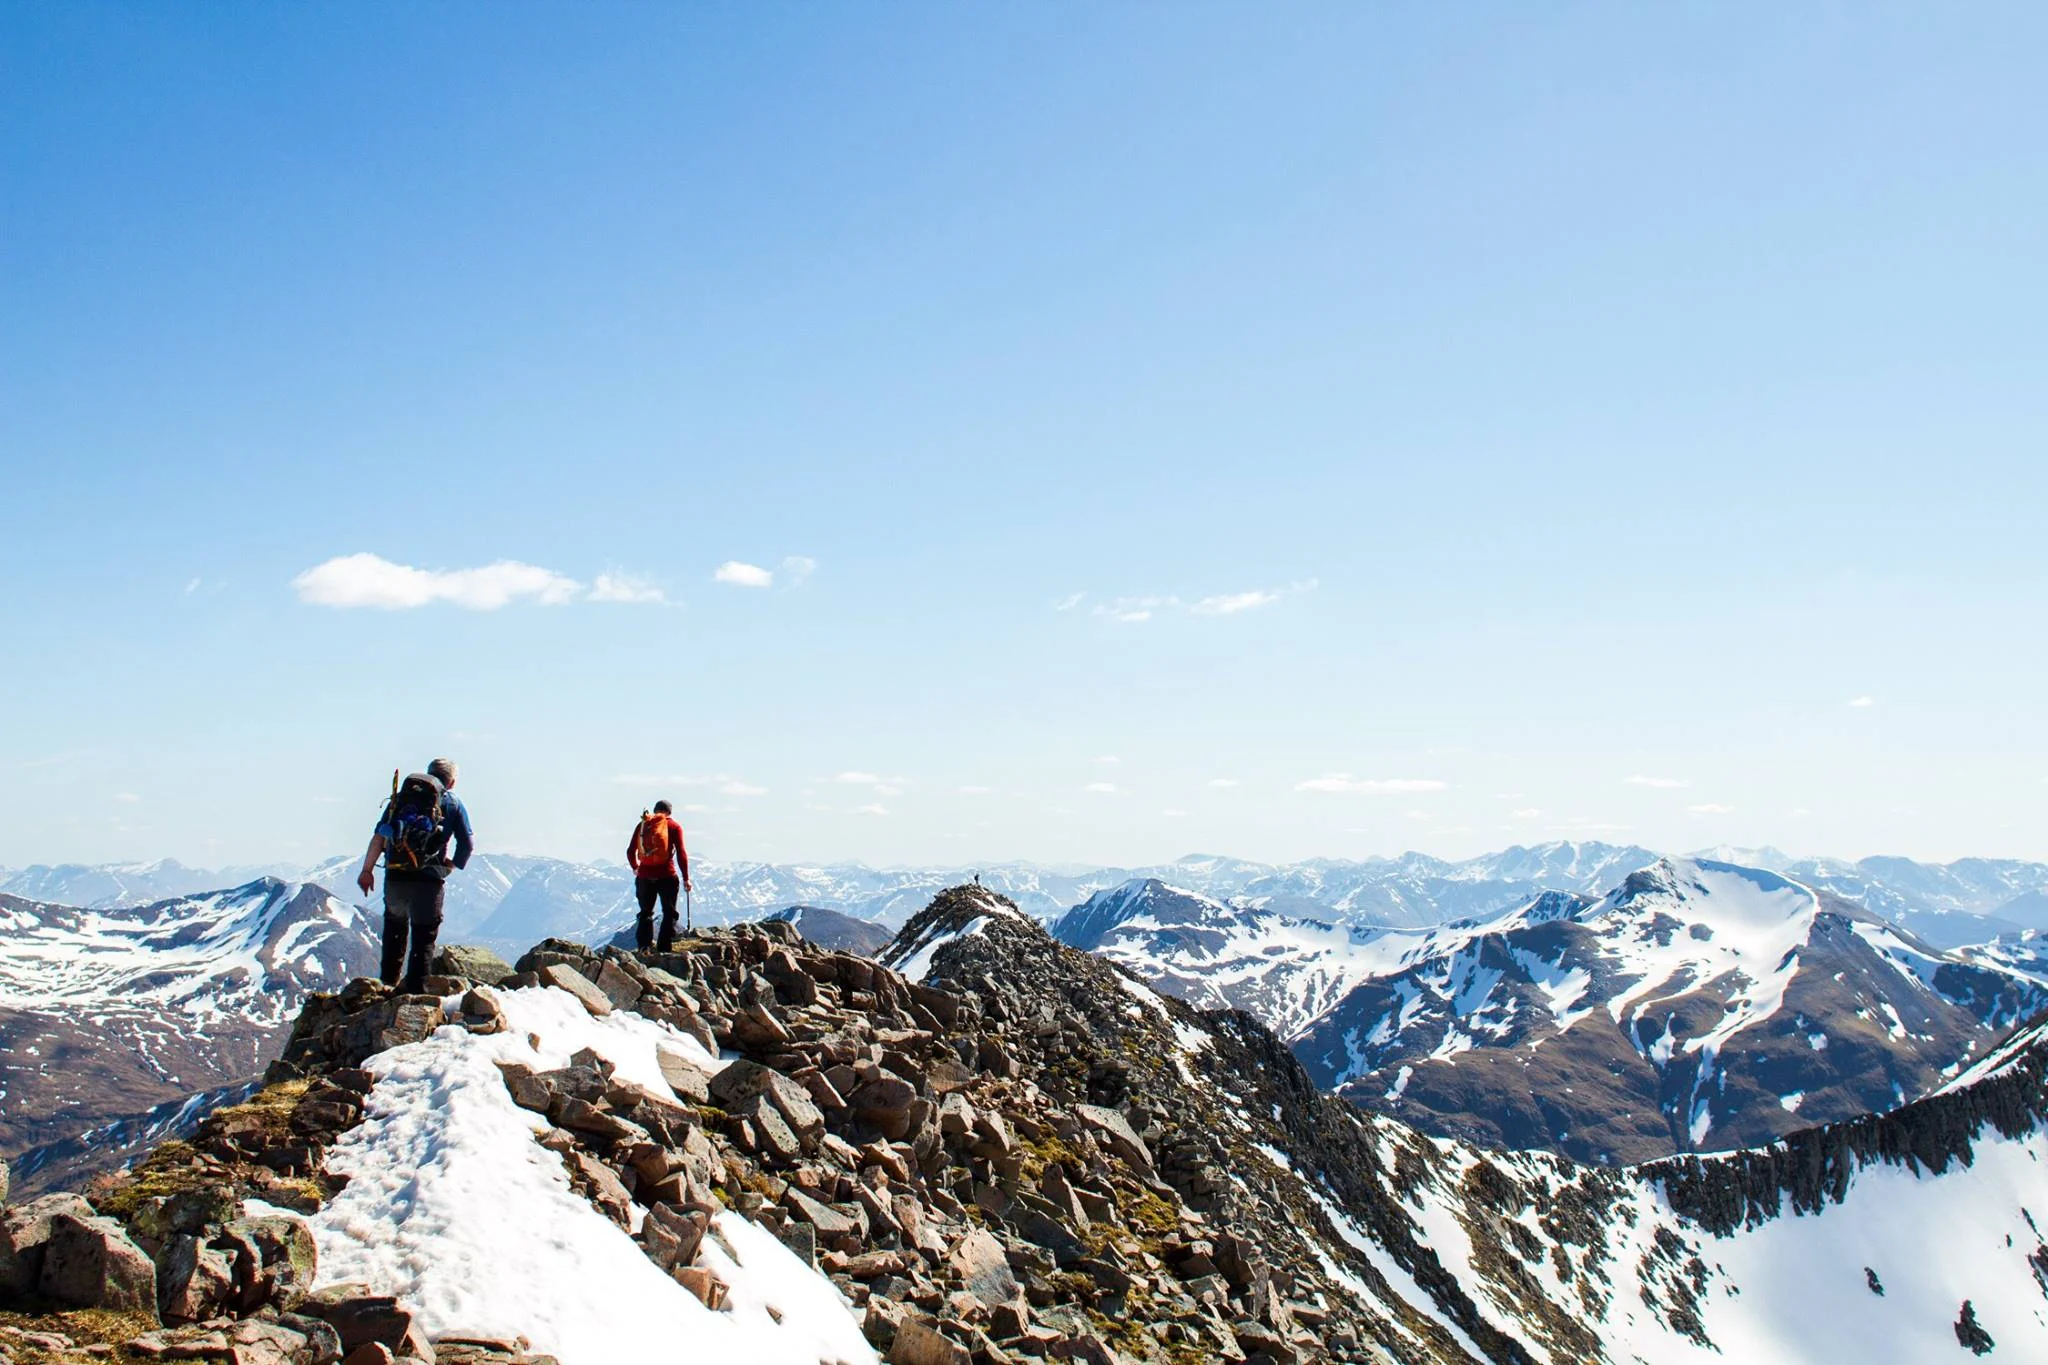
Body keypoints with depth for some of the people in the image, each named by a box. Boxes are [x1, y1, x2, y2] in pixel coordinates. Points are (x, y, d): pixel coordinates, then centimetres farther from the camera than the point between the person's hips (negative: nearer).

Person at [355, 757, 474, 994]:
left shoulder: (401, 796, 15)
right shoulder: (452, 802, 9)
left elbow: (379, 836, 7)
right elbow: (468, 842, 0)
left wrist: (366, 870, 12)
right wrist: (452, 865, 17)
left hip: (395, 875, 3)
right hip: (429, 879, -3)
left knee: (395, 927, 25)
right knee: (424, 936, 7)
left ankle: (388, 982, 29)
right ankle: (416, 990, -1)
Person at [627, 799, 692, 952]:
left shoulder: (642, 825, 9)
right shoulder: (674, 826, 1)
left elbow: (630, 851, 10)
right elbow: (681, 854, -5)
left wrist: (635, 867, 29)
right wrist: (686, 878, 0)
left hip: (644, 875, 3)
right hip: (667, 876, -3)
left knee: (645, 913, 15)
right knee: (669, 914, 7)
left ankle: (643, 948, 6)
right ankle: (664, 949, -1)